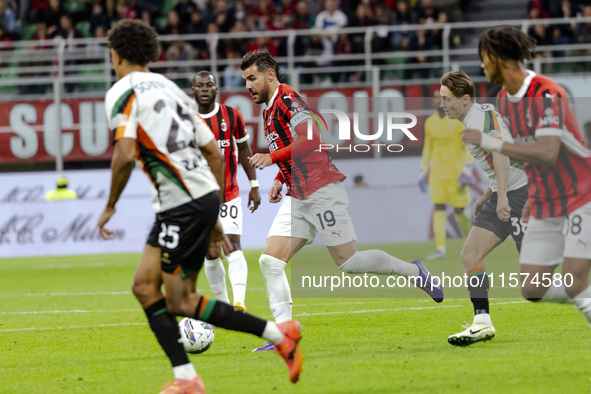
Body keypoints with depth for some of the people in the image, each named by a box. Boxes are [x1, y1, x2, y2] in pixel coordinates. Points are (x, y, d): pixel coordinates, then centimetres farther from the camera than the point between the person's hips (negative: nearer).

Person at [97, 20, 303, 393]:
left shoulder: (122, 92, -4)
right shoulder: (170, 88, 21)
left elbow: (125, 155, -19)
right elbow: (215, 154, 19)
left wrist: (110, 206, -4)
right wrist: (214, 218, 24)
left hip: (183, 204, -9)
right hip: (205, 196, 9)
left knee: (180, 303, -2)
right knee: (145, 286, 11)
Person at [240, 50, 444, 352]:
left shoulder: (287, 98, -11)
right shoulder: (269, 110, 19)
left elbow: (311, 139, -24)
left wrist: (271, 158, -24)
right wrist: (279, 180, 18)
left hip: (321, 191, -9)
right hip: (297, 198, 9)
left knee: (348, 262, -6)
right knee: (270, 261, -5)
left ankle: (413, 271, 15)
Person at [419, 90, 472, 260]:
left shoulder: (459, 120, -7)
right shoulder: (430, 122, 10)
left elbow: (469, 145, -6)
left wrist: (467, 168, -15)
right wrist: (423, 170, 17)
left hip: (456, 172, -5)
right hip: (437, 172, 5)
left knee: (459, 210, -2)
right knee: (438, 207, -5)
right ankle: (441, 249, -7)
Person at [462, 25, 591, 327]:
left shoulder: (546, 95, -20)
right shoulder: (503, 100, 7)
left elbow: (547, 152, -32)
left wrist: (491, 143, -29)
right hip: (545, 206, 8)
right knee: (533, 290, 1)